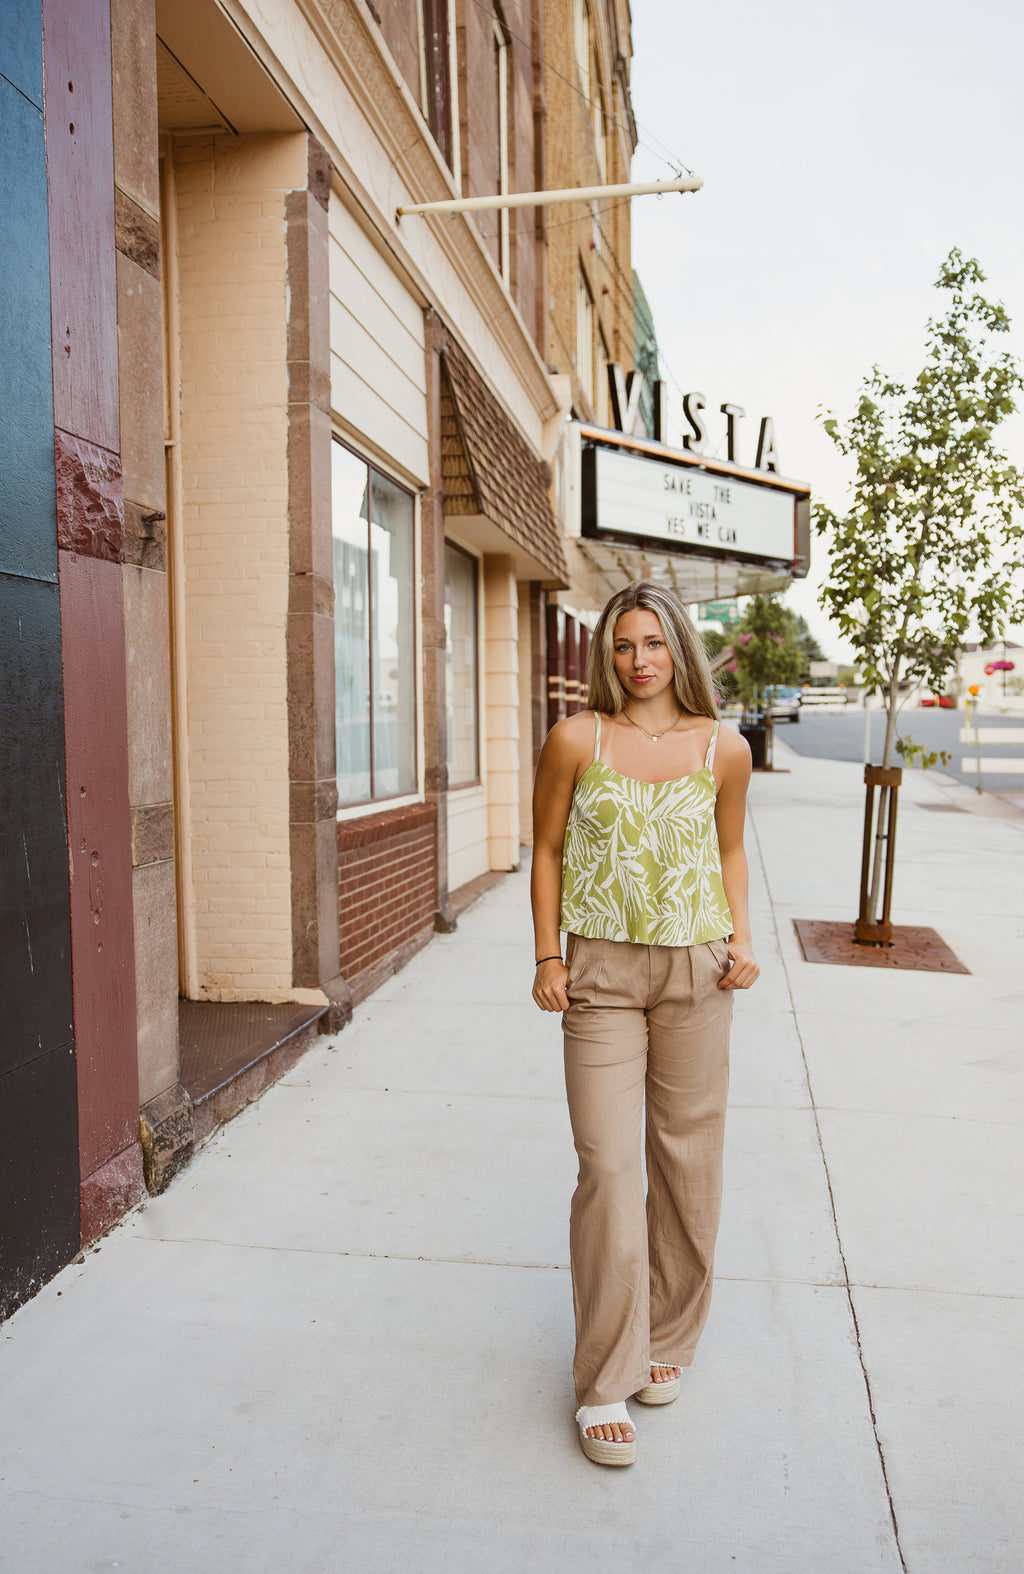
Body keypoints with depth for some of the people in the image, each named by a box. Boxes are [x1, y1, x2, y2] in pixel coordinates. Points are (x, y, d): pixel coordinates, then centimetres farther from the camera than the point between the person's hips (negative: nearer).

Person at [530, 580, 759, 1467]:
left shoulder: (724, 750, 2)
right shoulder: (576, 742, -3)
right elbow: (549, 850, 4)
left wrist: (742, 937, 3)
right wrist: (548, 957, 0)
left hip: (696, 972, 2)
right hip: (601, 972, -2)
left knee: (688, 1160, 11)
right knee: (608, 1168, -3)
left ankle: (668, 1342, 34)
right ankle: (605, 1384, 12)